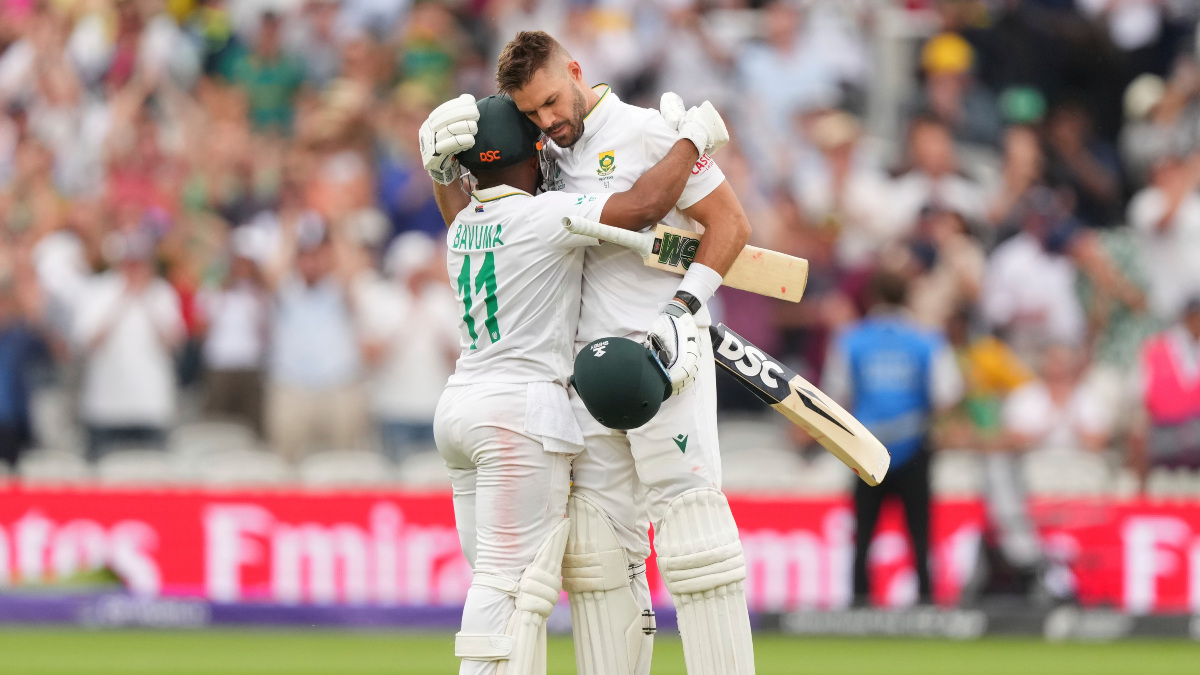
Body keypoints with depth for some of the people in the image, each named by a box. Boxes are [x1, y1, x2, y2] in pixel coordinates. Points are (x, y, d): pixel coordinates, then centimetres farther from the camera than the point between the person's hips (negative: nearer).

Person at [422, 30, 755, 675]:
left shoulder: (647, 132, -5)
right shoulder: (548, 159, 14)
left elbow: (730, 223, -5)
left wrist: (683, 308, -15)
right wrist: (442, 164, 2)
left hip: (664, 356, -7)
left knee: (690, 531, -13)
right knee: (596, 545, 4)